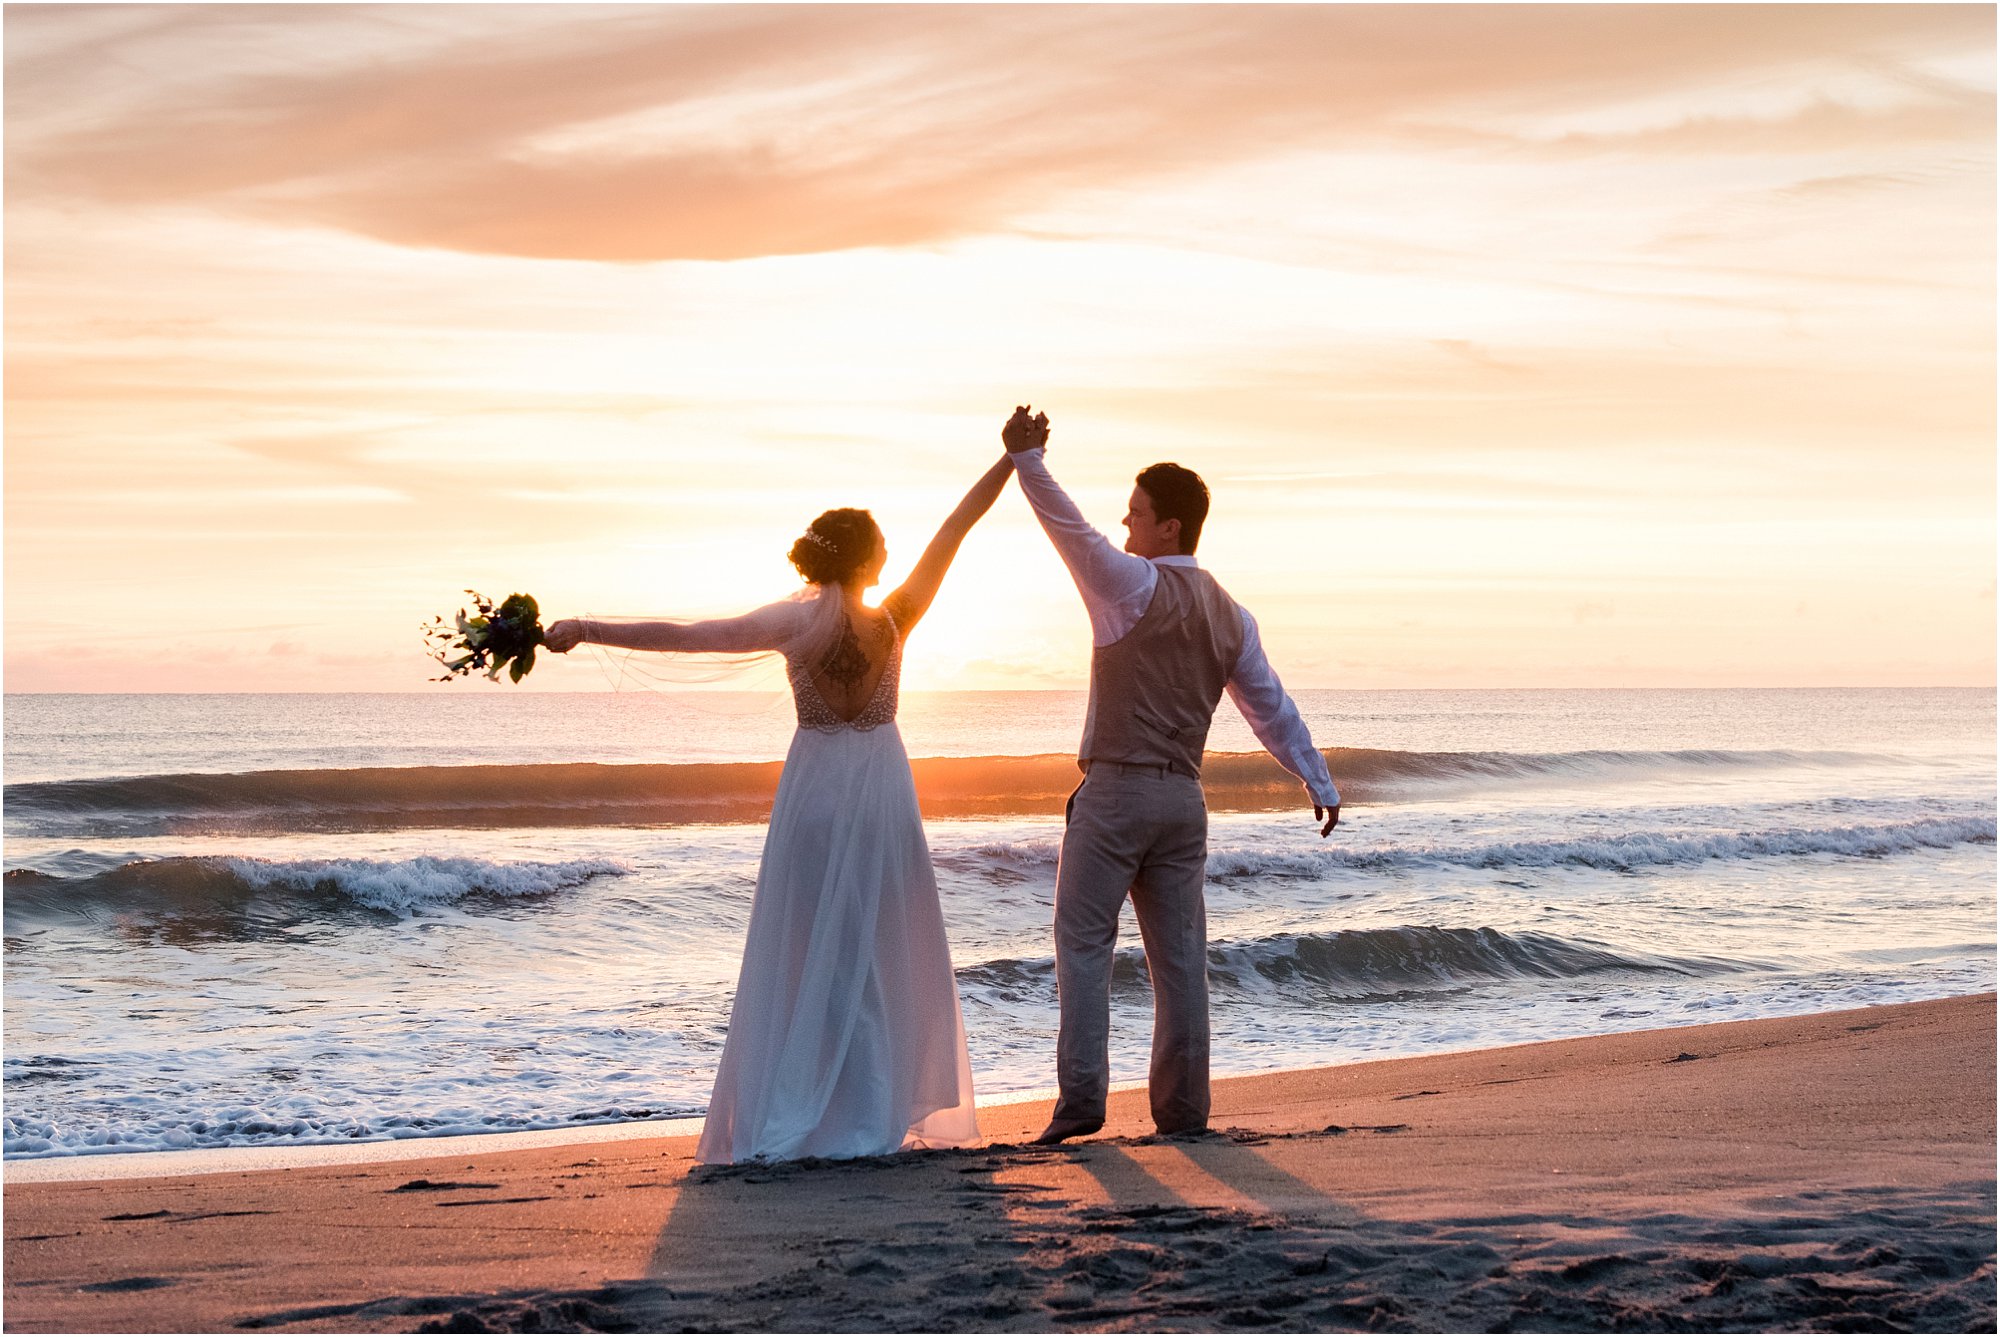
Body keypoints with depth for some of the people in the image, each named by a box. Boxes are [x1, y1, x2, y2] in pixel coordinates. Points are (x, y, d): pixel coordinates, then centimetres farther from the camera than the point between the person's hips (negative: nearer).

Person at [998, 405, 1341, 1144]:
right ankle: (1183, 1106, 8)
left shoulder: (1136, 585, -8)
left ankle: (1081, 1098, -8)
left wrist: (1028, 461, -23)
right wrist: (1319, 781, 22)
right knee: (1179, 952, 8)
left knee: (1084, 942, -1)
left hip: (1115, 788, -6)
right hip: (1182, 797, 6)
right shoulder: (1229, 616, 12)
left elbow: (1071, 530, -19)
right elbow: (1272, 706, 15)